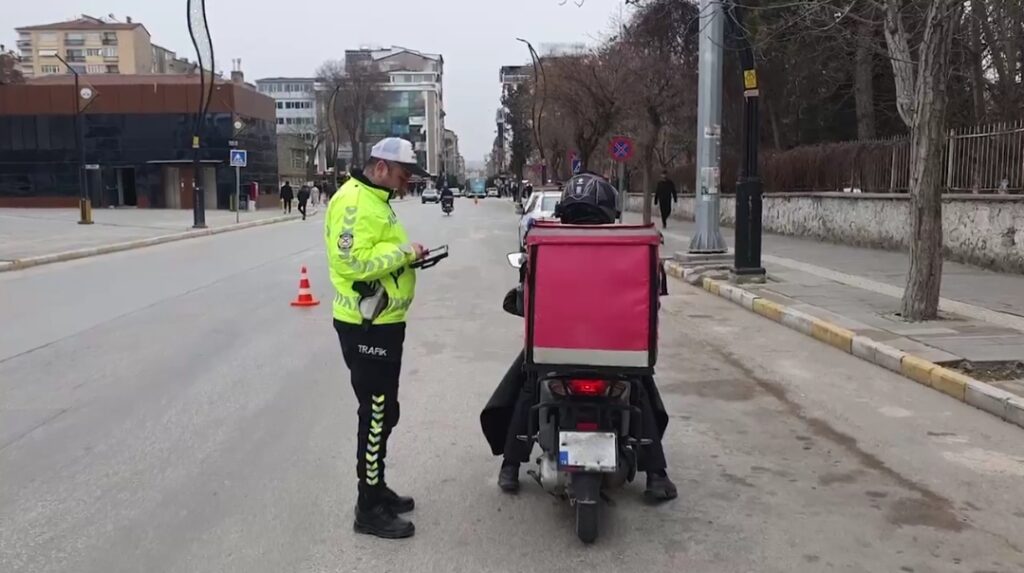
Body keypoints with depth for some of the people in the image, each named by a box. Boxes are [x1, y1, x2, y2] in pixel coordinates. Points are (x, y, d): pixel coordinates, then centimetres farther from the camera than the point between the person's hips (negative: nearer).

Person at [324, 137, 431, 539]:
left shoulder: (374, 199, 16)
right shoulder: (355, 202, -18)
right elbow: (352, 261, -27)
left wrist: (406, 254, 6)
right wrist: (404, 252, -20)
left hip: (381, 322, 11)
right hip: (366, 326, -11)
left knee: (381, 411, 19)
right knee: (378, 414, -3)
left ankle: (376, 488, 32)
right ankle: (369, 509, 8)